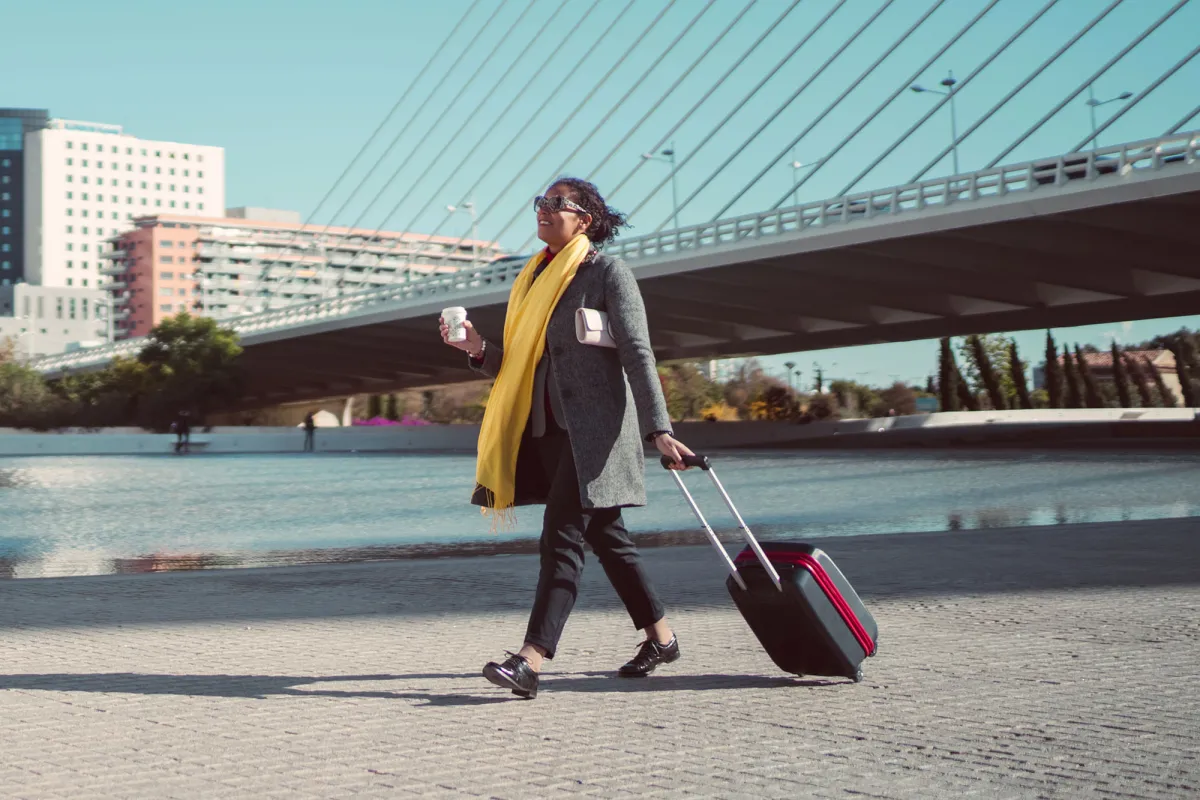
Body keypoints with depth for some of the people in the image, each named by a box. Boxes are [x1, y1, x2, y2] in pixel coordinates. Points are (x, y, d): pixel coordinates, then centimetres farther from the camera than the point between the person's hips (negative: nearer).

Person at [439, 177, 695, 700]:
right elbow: (516, 364, 17)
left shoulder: (608, 273, -4)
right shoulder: (535, 277, 17)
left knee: (561, 538, -14)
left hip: (594, 428, -7)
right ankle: (660, 636, 26)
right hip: (547, 427, 8)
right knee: (605, 538, 13)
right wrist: (478, 349, -3)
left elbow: (638, 355, -10)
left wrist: (659, 428, -18)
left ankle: (531, 661, -19)